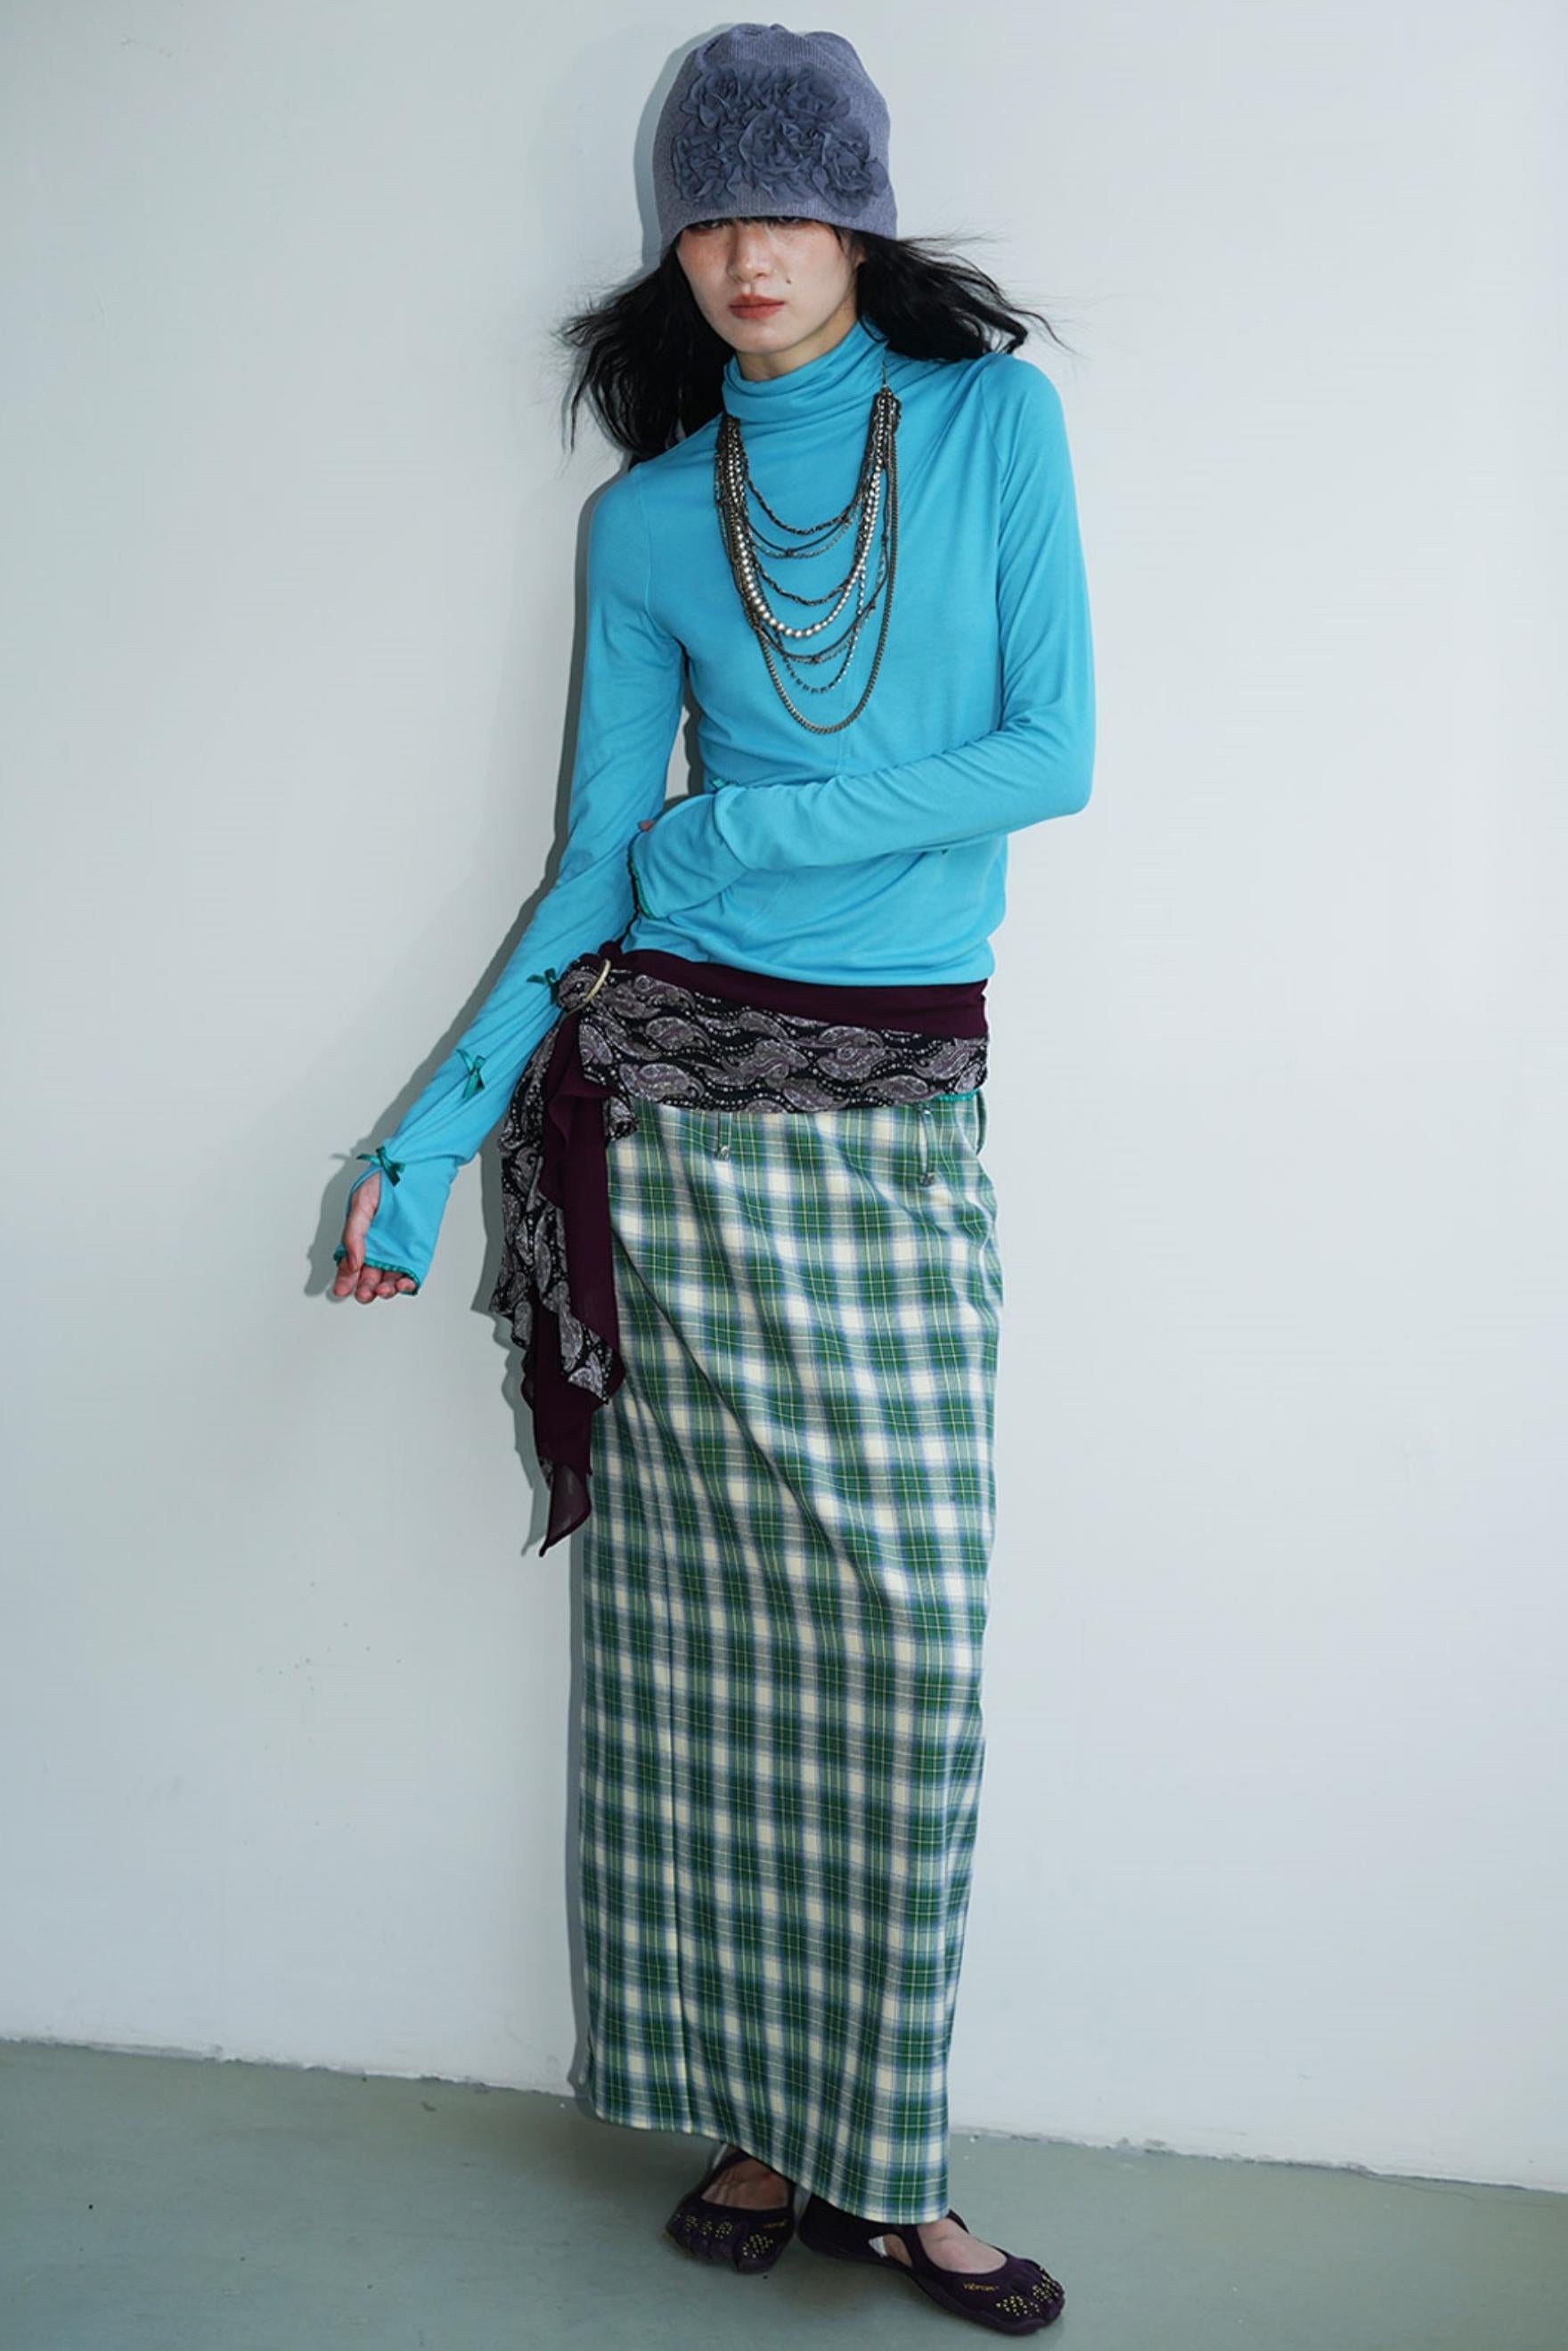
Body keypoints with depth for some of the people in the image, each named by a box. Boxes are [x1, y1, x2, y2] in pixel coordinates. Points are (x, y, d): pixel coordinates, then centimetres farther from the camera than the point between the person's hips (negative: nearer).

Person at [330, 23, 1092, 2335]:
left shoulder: (995, 417, 6)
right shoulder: (648, 519, 8)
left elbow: (1057, 751, -3)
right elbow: (595, 869, 6)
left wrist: (750, 829, -6)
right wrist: (433, 1131, 0)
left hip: (903, 1120, 0)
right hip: (675, 1098, 1)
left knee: (905, 1644, 0)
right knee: (709, 1622, 4)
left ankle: (875, 2154, 16)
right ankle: (753, 2120, 20)